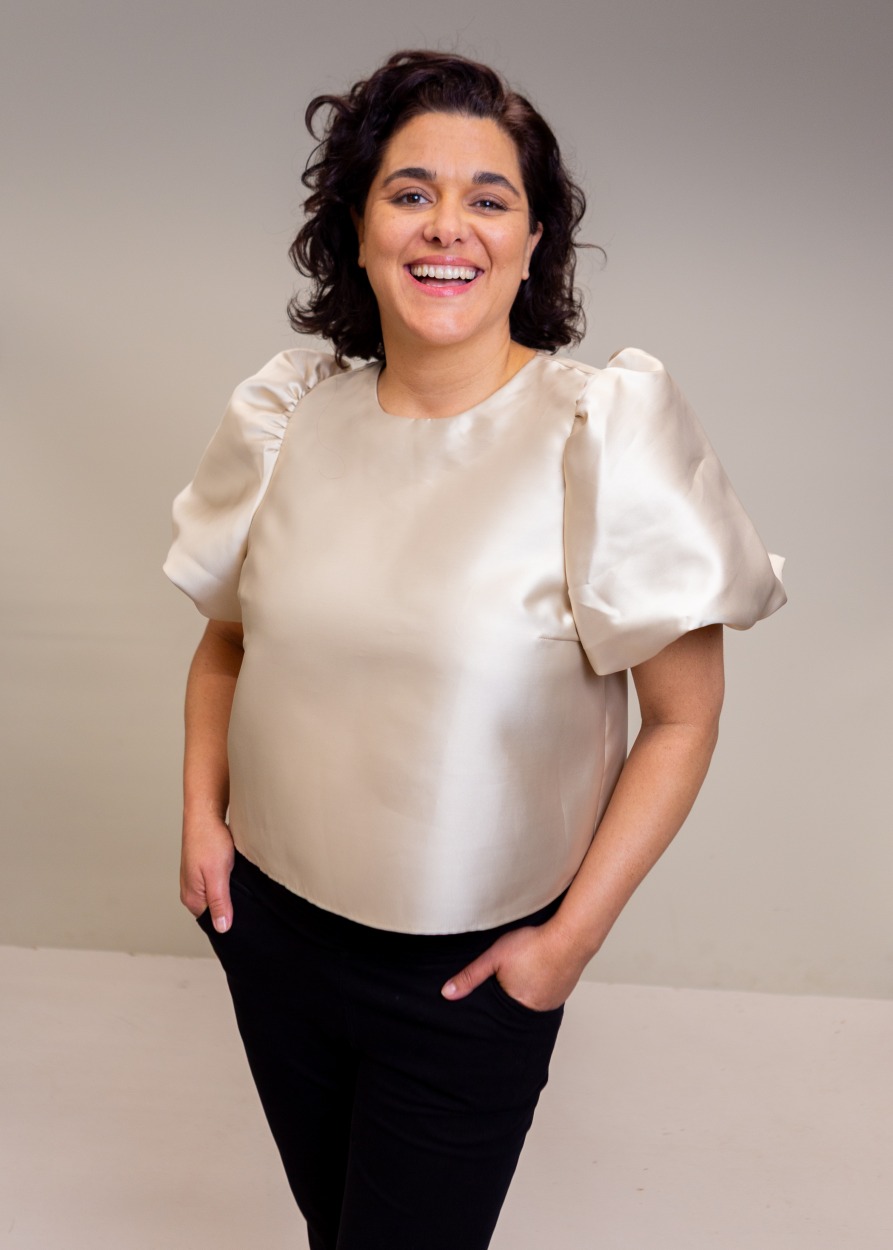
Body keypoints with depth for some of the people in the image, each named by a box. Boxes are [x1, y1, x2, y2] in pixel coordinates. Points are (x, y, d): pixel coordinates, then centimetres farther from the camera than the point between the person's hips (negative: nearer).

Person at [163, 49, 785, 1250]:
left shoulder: (604, 436, -17)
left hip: (470, 968, -4)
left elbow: (682, 717, -13)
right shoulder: (290, 419, -5)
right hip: (270, 923, 4)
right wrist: (203, 816, -3)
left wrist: (573, 937, -13)